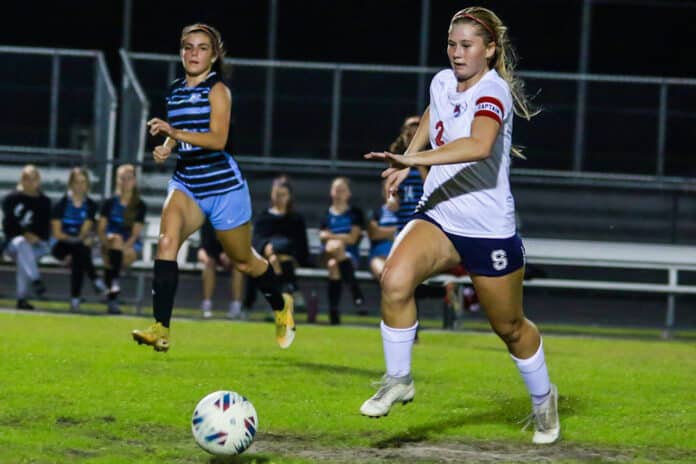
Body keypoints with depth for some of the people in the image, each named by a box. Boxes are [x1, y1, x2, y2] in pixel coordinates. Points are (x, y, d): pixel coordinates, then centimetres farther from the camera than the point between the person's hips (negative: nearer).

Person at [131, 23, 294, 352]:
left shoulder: (217, 91, -11)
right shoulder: (175, 91, 8)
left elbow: (217, 139, -25)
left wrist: (175, 133, -36)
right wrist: (165, 149, 4)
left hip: (223, 187, -5)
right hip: (186, 183, 5)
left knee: (243, 261, 12)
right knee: (167, 241, -22)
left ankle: (281, 305, 42)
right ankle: (160, 330, -28)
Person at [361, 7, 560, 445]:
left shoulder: (493, 91, -20)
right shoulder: (442, 82, 2)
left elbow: (480, 145, -41)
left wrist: (414, 159, -44)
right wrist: (408, 157, 18)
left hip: (490, 229, -5)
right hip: (438, 217, 5)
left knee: (509, 327, 11)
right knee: (395, 280, -25)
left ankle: (543, 398, 39)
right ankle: (398, 380, -9)